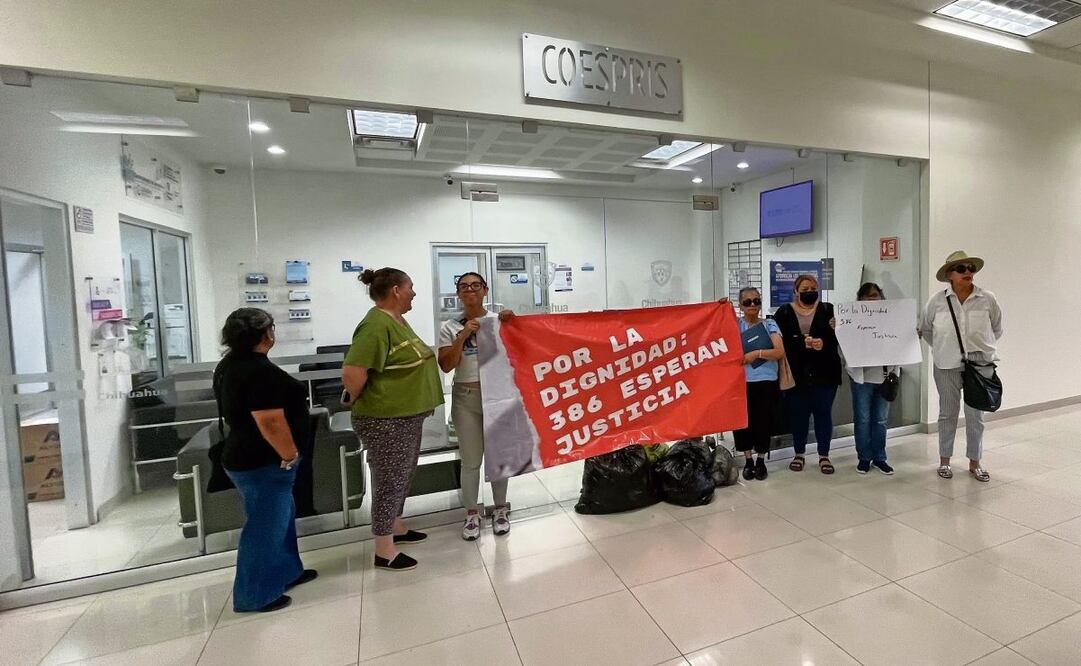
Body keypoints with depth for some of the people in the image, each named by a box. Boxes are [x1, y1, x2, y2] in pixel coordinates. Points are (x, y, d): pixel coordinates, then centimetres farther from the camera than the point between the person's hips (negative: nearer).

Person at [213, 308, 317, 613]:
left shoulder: (229, 364, 8)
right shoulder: (260, 371, -25)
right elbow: (270, 422, -30)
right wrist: (289, 456, -18)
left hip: (245, 455, 10)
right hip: (262, 463, -10)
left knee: (281, 516, 22)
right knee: (265, 526, 4)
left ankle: (286, 572, 36)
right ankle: (254, 596, 18)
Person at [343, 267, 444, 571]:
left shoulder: (397, 320, 10)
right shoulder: (377, 325, -22)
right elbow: (352, 373, -28)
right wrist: (359, 401, -12)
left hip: (407, 415, 10)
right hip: (385, 419, -10)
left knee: (402, 476, 22)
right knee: (389, 480, 3)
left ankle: (396, 528, 40)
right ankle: (384, 551, 19)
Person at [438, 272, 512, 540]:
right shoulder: (450, 327, 1)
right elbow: (446, 366, -6)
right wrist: (463, 336, -15)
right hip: (466, 398, 0)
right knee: (471, 460, 7)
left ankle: (500, 509, 29)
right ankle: (472, 513, 25)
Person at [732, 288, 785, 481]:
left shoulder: (769, 324, 3)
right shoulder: (736, 325, 5)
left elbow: (780, 352, -7)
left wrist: (756, 353, -18)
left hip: (767, 383, 0)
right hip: (742, 382, 1)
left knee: (763, 423, 6)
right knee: (743, 422, 5)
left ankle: (761, 461, 26)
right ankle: (748, 461, 25)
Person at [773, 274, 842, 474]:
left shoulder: (828, 310, 7)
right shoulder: (784, 312, 4)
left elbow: (840, 337, -2)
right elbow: (780, 340, -6)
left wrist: (824, 342, -21)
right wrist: (802, 342, -21)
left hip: (824, 373, 1)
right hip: (796, 374, -1)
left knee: (824, 414, 7)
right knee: (797, 414, 5)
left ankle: (824, 456, 21)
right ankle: (799, 454, 21)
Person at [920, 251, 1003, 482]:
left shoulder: (988, 299, -3)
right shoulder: (937, 300, -5)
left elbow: (997, 330, 11)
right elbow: (925, 329, 8)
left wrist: (982, 348, 9)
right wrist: (941, 349, 6)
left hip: (979, 365, 1)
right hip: (947, 366, -1)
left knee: (976, 415, 9)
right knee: (947, 413, 10)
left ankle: (974, 463, 24)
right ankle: (944, 461, 22)